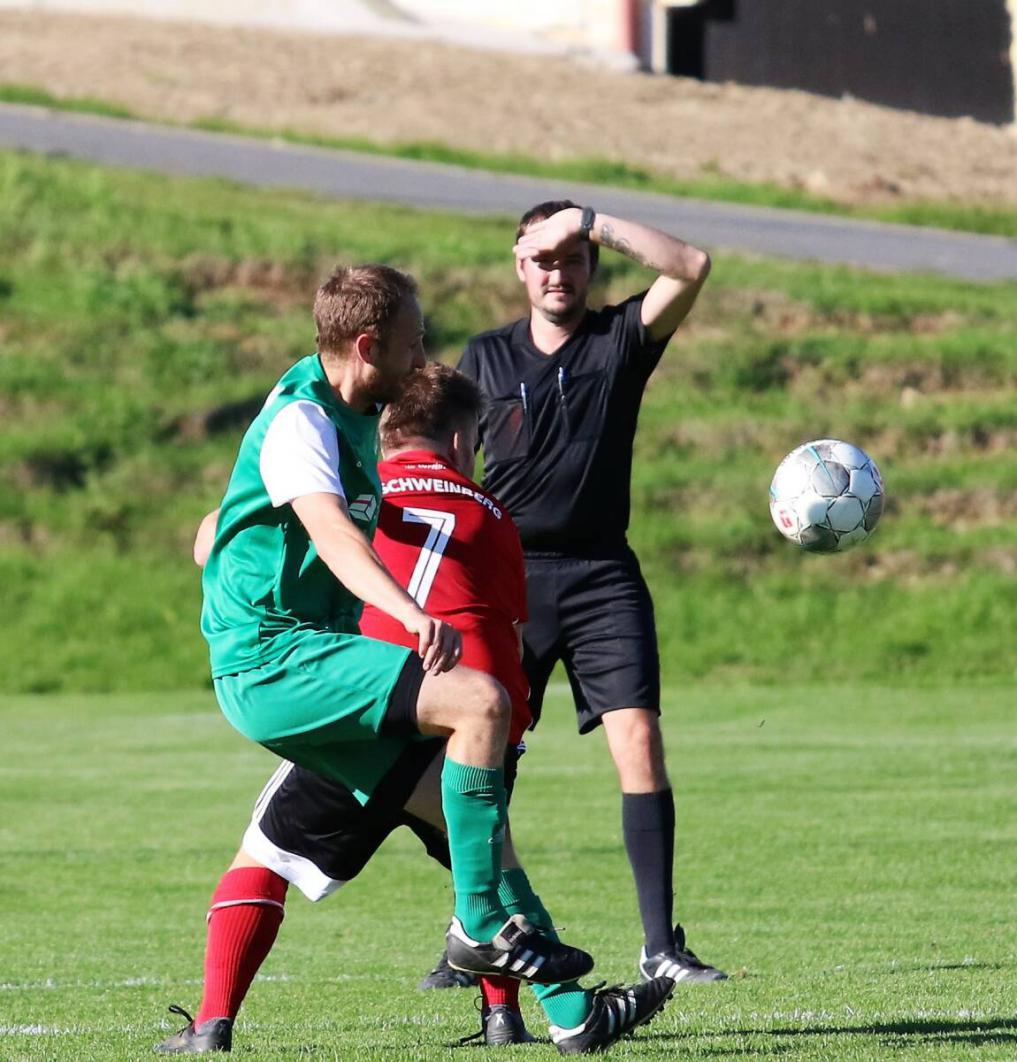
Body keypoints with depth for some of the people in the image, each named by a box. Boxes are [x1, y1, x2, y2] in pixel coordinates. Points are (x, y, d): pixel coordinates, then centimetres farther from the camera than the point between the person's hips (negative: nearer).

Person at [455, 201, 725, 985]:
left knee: (638, 737, -13)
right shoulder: (486, 358, 9)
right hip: (507, 576, 1)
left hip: (602, 576, -1)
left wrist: (595, 223, -15)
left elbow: (691, 268, -12)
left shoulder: (622, 339, 4)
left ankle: (661, 941, -12)